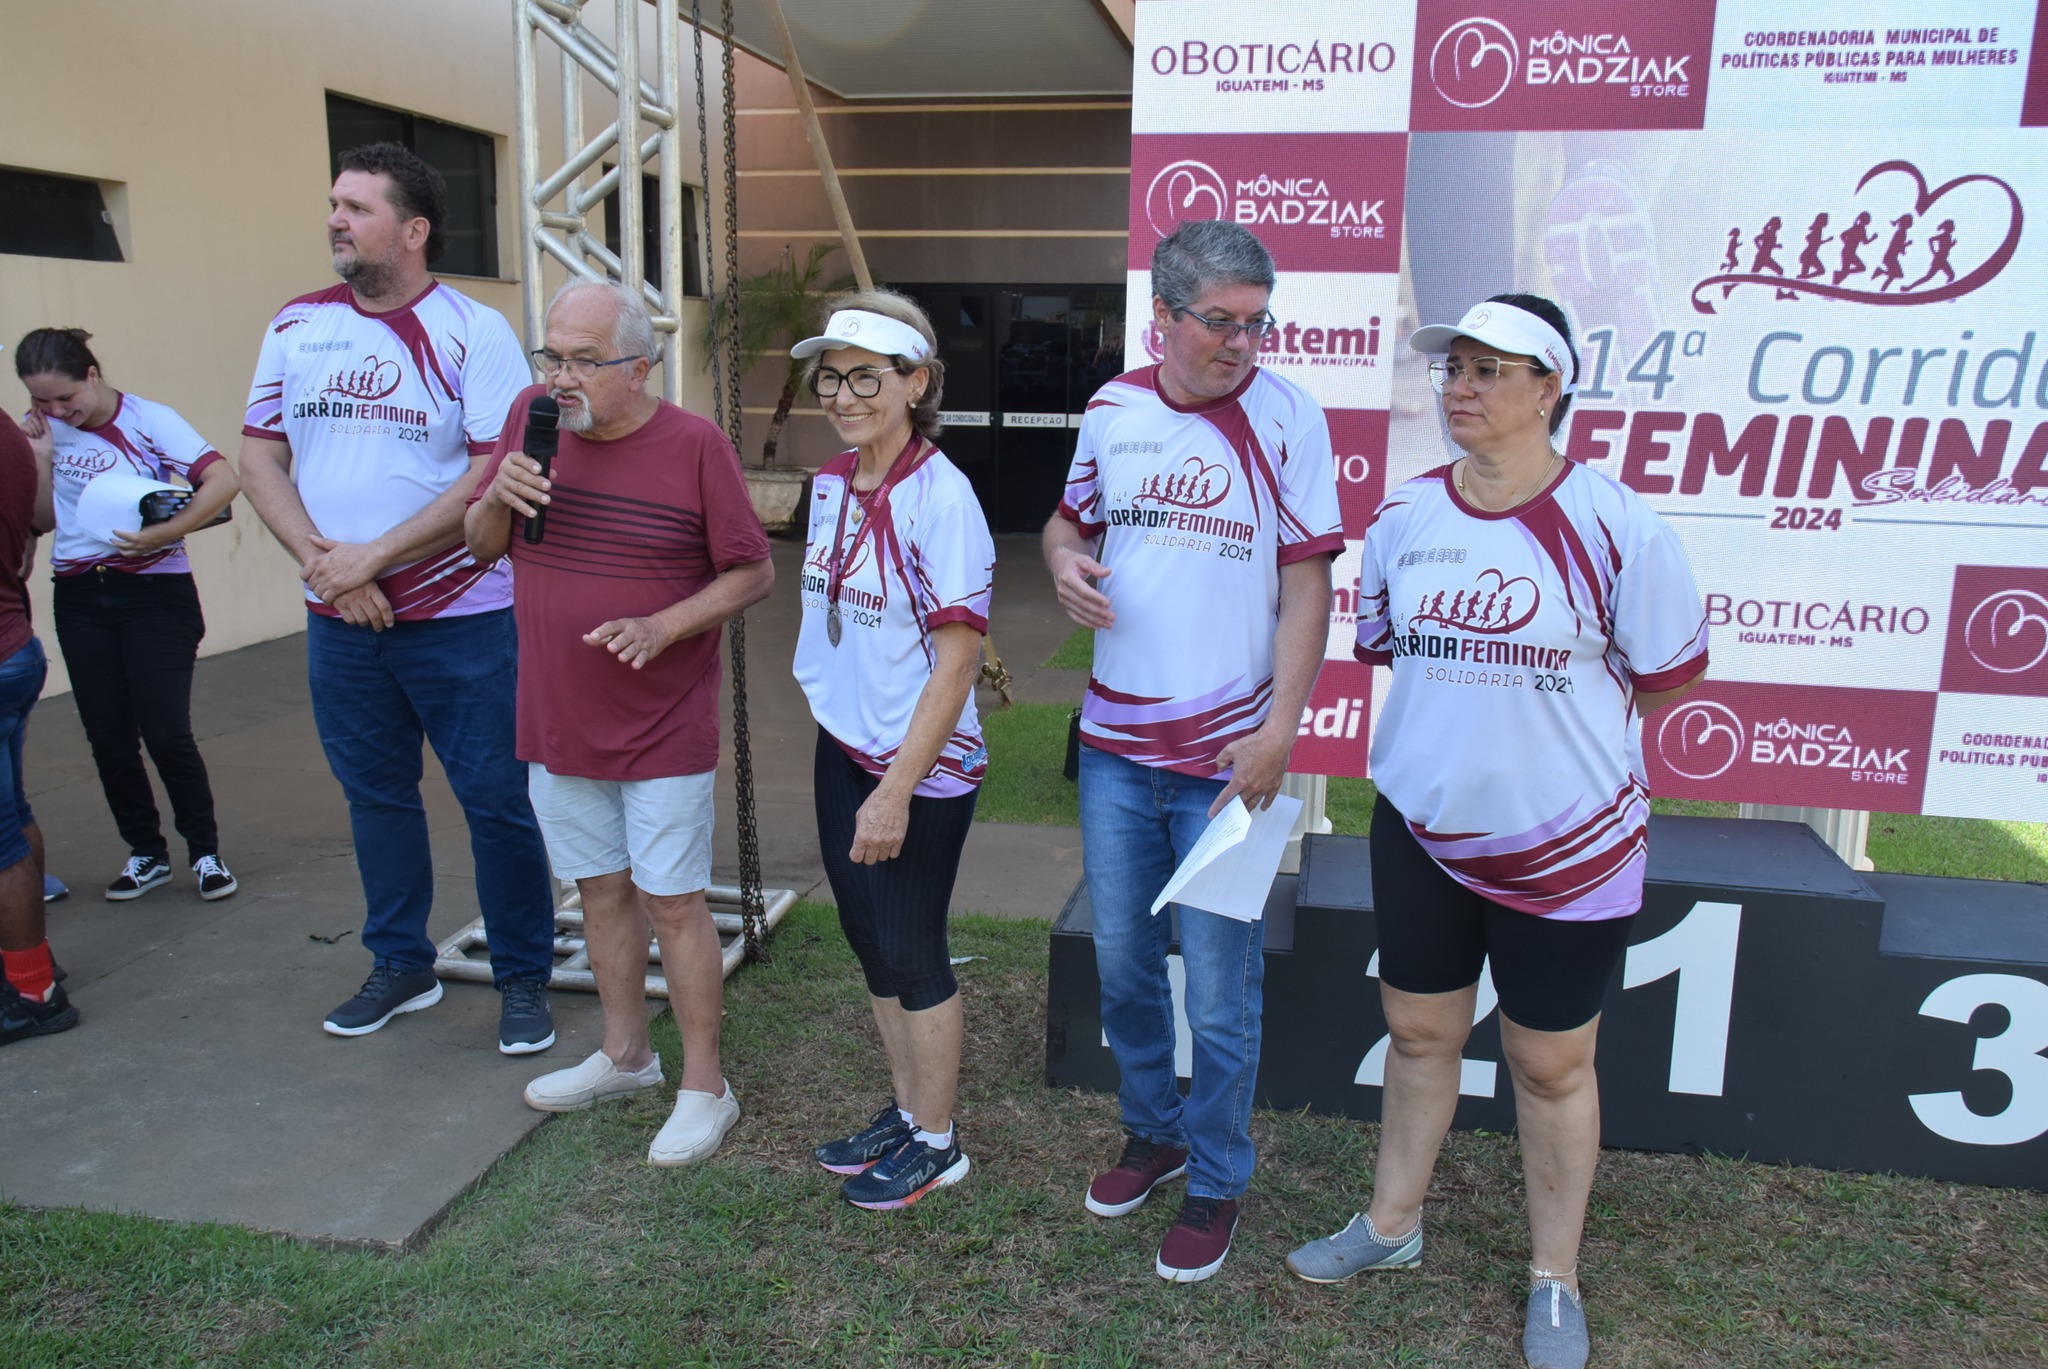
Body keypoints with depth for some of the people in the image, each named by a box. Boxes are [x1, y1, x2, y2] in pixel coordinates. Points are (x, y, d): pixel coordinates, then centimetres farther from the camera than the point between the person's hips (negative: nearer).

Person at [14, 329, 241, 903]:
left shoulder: (150, 421, -10)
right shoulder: (43, 429, 5)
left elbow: (223, 480, -21)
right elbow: (44, 517, 10)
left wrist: (162, 533, -27)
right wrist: (38, 459, -6)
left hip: (155, 595, -5)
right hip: (79, 599, 5)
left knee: (166, 733, -7)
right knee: (109, 738, 8)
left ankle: (205, 852, 11)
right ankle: (146, 853, 23)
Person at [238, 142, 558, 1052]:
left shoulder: (473, 331, -7)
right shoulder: (296, 326, 7)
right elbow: (259, 457, 7)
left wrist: (372, 558, -15)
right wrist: (321, 561, -9)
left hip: (461, 616, -4)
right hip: (339, 621, 5)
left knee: (496, 800, 1)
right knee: (375, 794, 15)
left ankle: (523, 979, 17)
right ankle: (401, 965, 32)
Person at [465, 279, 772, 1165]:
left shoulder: (695, 445, -13)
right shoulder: (530, 418, 1)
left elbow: (753, 573, -8)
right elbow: (481, 545, 9)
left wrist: (662, 628, -21)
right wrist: (500, 496, -13)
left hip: (663, 726, -5)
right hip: (557, 720, 5)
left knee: (671, 902, 1)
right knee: (601, 889, 17)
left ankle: (704, 1087, 16)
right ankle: (625, 1056, 35)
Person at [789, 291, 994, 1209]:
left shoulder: (940, 497, -18)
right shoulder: (830, 485, 4)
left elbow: (957, 659, -20)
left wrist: (896, 790, -21)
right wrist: (829, 750, 16)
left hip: (922, 765, -7)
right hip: (842, 750, 7)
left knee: (911, 952, 5)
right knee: (870, 942, 17)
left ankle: (937, 1143, 26)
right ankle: (906, 1111, 36)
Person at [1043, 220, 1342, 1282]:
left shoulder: (1285, 416, -8)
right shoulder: (1113, 408, 3)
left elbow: (1306, 586, -9)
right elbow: (1070, 520, 18)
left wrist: (1277, 735, -16)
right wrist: (1064, 563, -6)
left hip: (1226, 752, -4)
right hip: (1116, 742, 4)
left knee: (1220, 985, 4)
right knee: (1120, 958, 17)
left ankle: (1216, 1183, 26)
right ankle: (1151, 1131, 40)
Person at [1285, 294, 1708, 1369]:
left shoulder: (1613, 525, -15)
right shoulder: (1404, 517, -2)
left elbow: (1672, 675, -4)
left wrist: (1554, 712, 0)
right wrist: (1470, 715, 5)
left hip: (1569, 842, -3)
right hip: (1420, 826, 4)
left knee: (1551, 1064, 12)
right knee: (1419, 1033, 18)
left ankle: (1554, 1278, 34)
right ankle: (1391, 1226, 40)